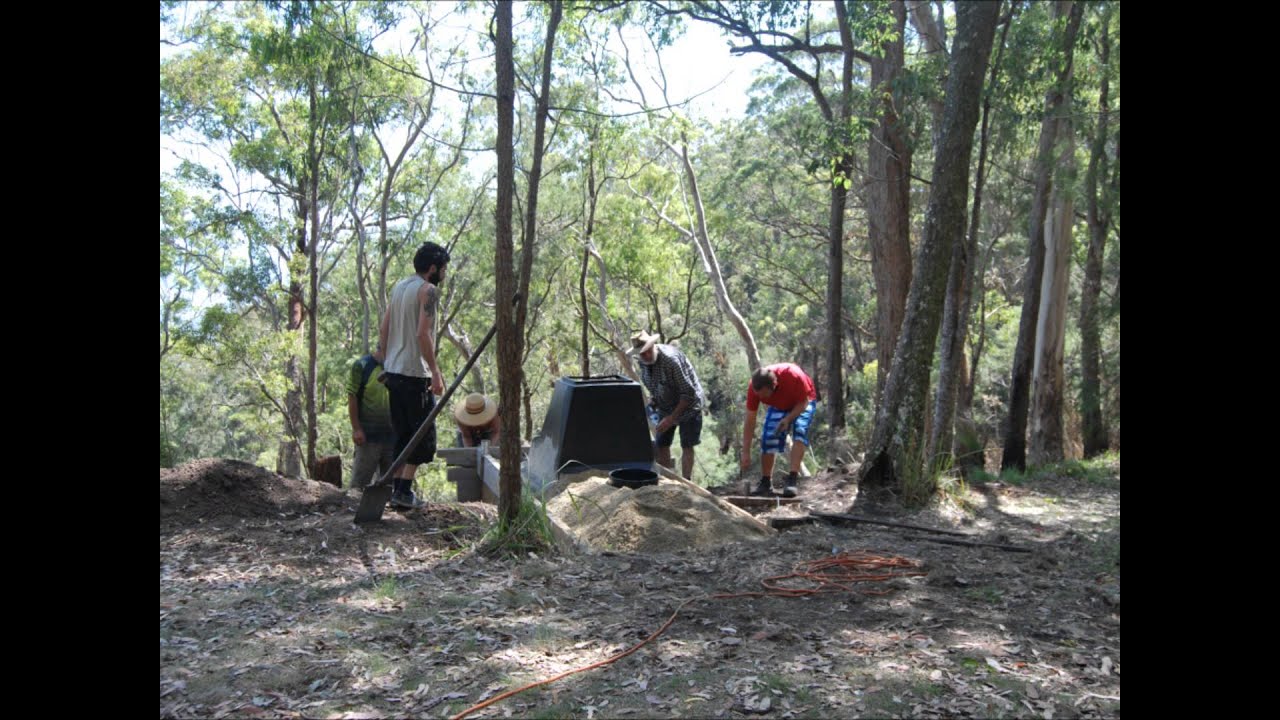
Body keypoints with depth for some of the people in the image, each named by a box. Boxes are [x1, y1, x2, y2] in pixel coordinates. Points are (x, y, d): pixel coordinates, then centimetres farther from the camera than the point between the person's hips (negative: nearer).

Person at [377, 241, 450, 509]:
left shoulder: (398, 287, 16)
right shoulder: (428, 290, -10)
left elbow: (383, 330, 16)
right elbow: (422, 334, -20)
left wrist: (387, 363, 20)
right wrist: (435, 372, -18)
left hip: (394, 372, 9)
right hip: (415, 373, -8)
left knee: (403, 434, 15)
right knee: (424, 435, -1)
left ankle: (397, 488, 14)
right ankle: (404, 490, -5)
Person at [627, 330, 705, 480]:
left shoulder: (671, 359, -33)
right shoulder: (643, 362, -9)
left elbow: (689, 393, -29)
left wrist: (671, 418, -28)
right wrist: (651, 403, -6)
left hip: (687, 405, -6)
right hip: (664, 407, 7)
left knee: (686, 446, -1)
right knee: (661, 445, 4)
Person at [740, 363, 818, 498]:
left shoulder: (794, 376, -41)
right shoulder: (754, 388, -30)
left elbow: (804, 402, -24)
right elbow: (750, 422, -24)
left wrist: (788, 419, -40)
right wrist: (746, 453, -25)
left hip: (802, 402, -3)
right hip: (778, 406, 3)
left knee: (800, 430, -28)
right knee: (767, 438, -12)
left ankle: (792, 480, -30)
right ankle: (766, 483, 2)